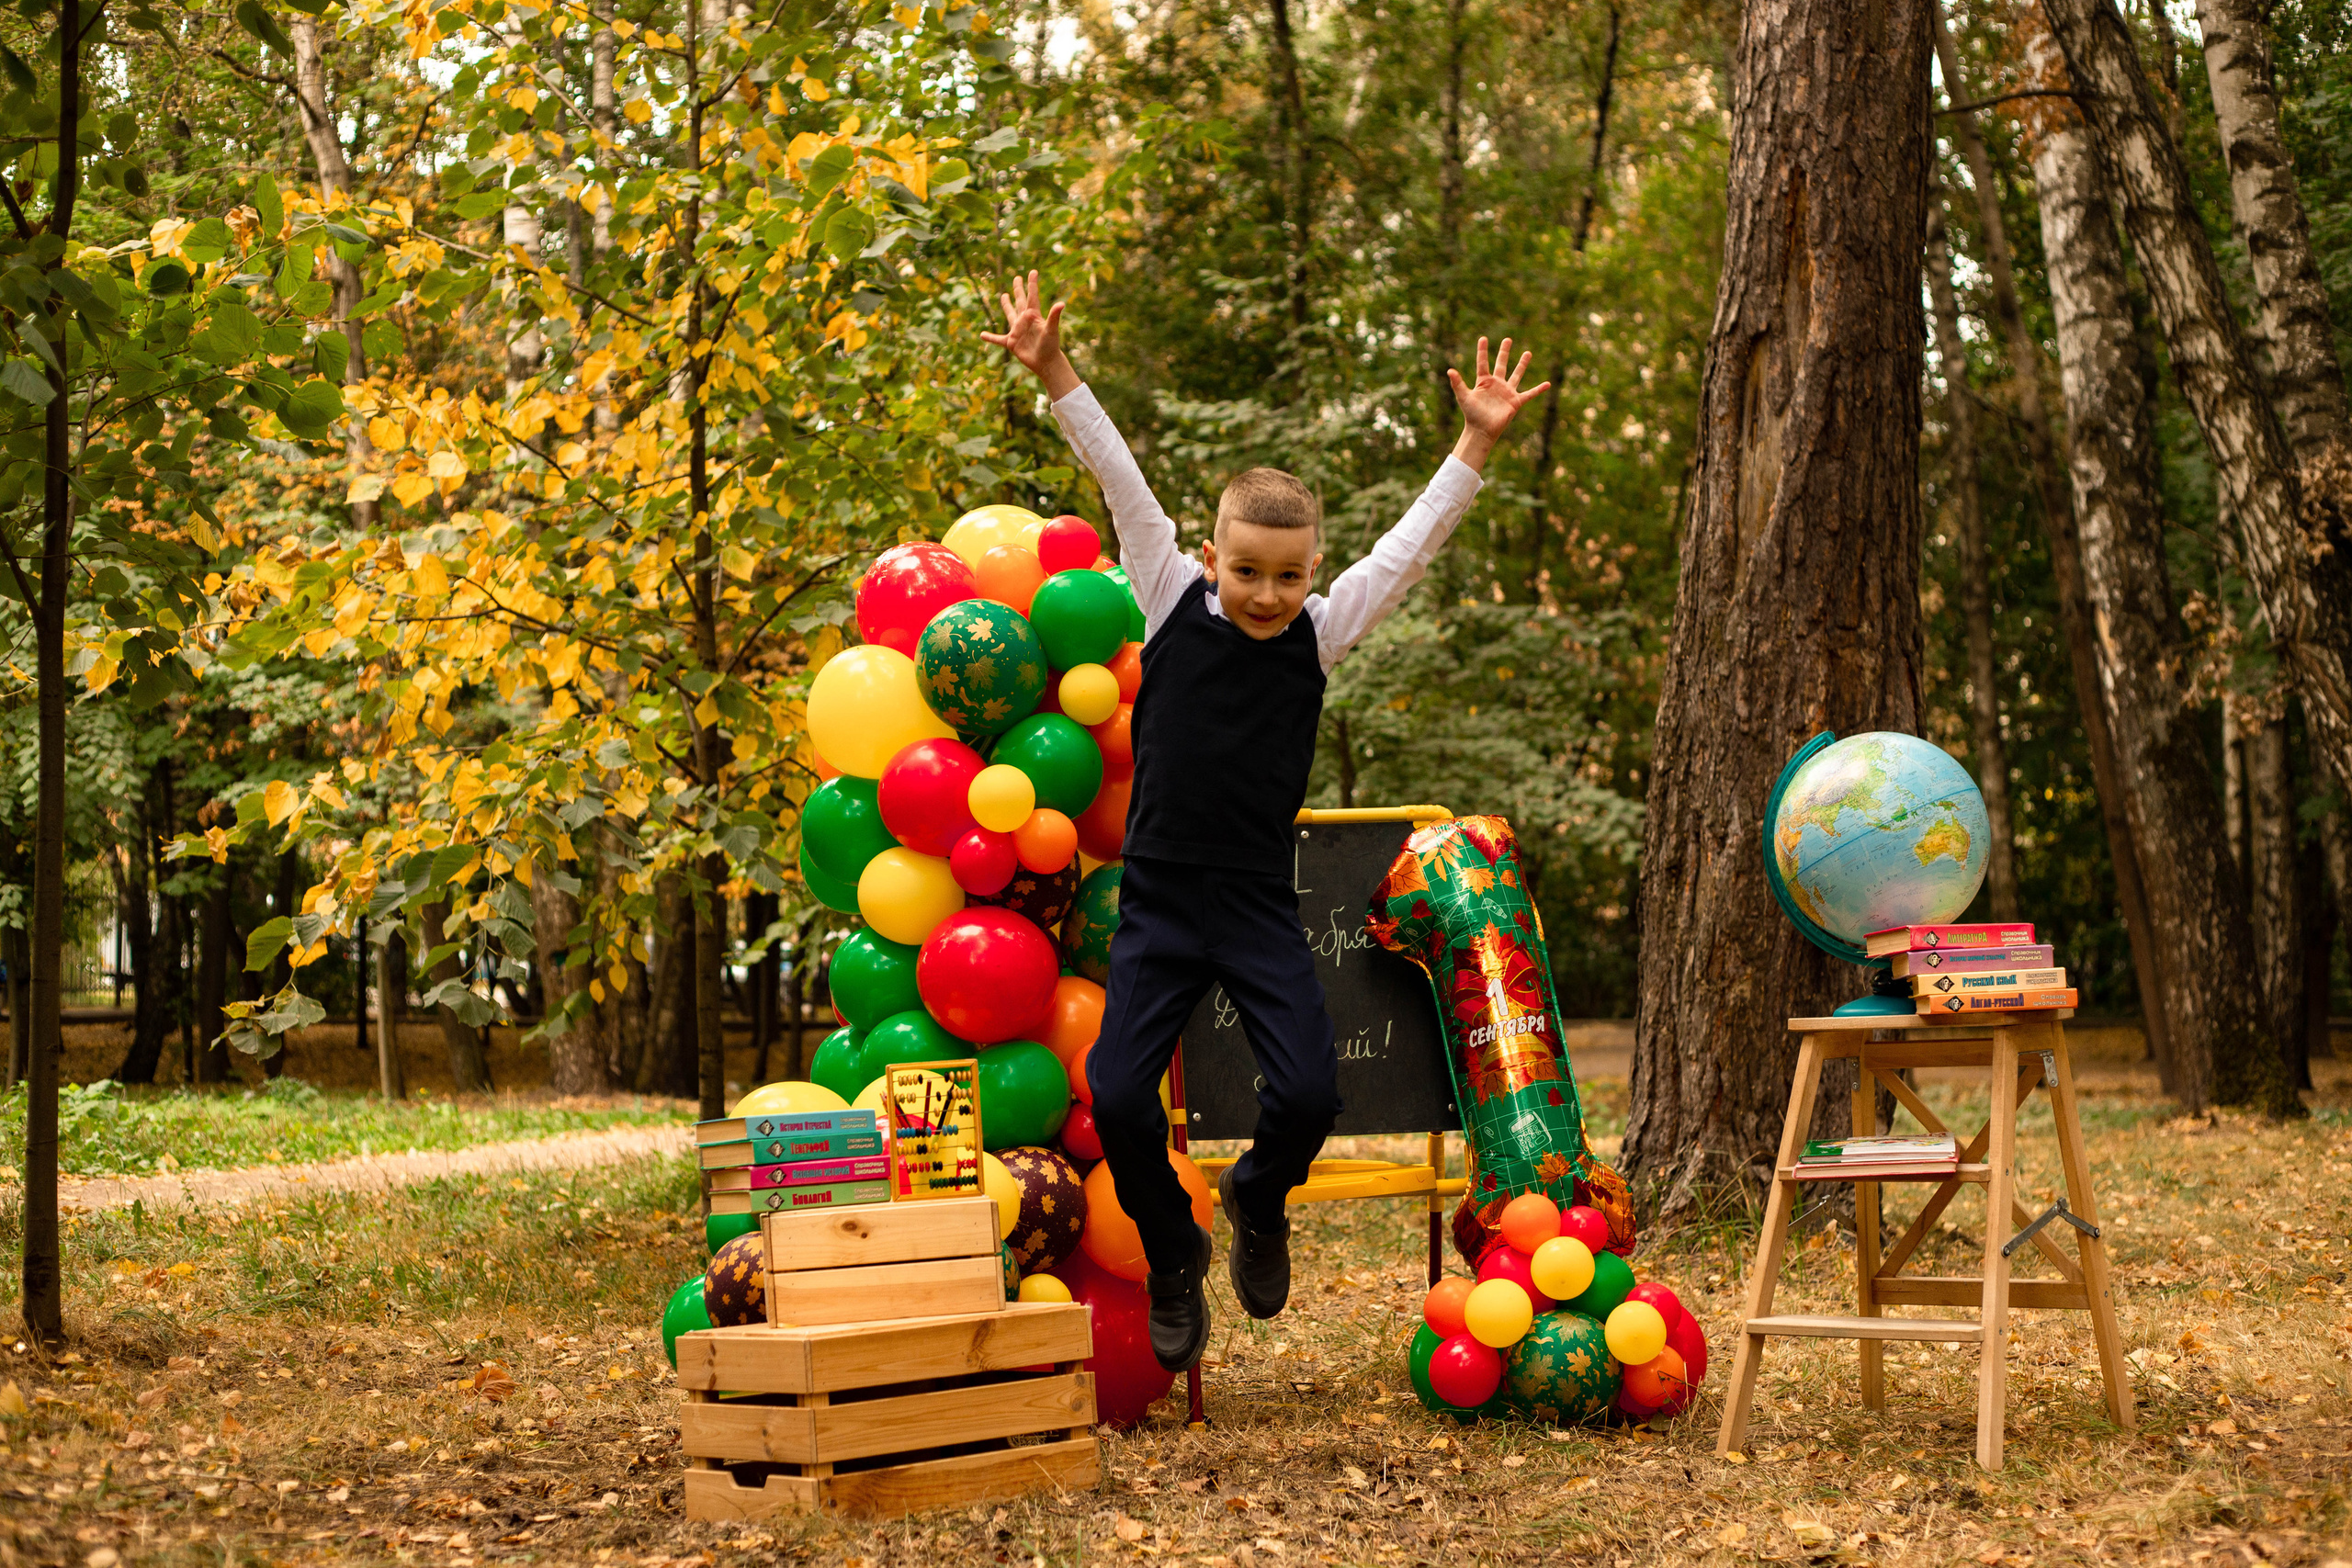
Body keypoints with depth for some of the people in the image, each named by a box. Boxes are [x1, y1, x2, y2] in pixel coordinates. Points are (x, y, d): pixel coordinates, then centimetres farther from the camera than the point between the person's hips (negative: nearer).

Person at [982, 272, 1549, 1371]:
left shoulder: (1322, 632, 2)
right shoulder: (1171, 603, -1)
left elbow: (1410, 543, 2)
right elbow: (1120, 485, -4)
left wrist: (1477, 444, -3)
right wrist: (1054, 374, -8)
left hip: (1261, 907, 1)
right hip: (1158, 902, 0)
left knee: (1308, 1092, -12)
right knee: (1117, 1095, -10)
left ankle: (1257, 1201, 24)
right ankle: (1173, 1252, 20)